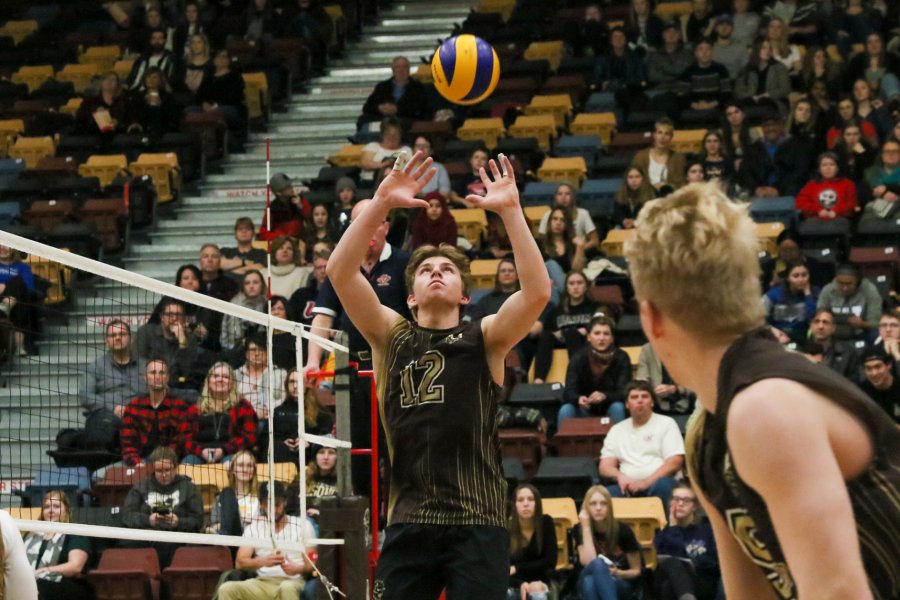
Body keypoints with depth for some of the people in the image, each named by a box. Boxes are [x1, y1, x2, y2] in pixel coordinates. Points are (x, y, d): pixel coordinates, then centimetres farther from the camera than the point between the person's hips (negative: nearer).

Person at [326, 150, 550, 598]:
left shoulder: (484, 339, 7)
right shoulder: (391, 337, 12)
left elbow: (538, 292, -10)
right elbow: (339, 272, -1)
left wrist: (510, 210, -13)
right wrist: (381, 203, -9)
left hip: (476, 523, -2)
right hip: (408, 523, 2)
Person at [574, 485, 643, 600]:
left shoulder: (623, 530, -5)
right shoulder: (579, 529, -3)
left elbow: (636, 571, 3)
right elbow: (588, 562, -20)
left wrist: (619, 573, -19)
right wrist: (586, 527, -19)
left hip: (620, 584, -1)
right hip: (589, 583, 1)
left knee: (598, 565, -36)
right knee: (597, 564, -36)